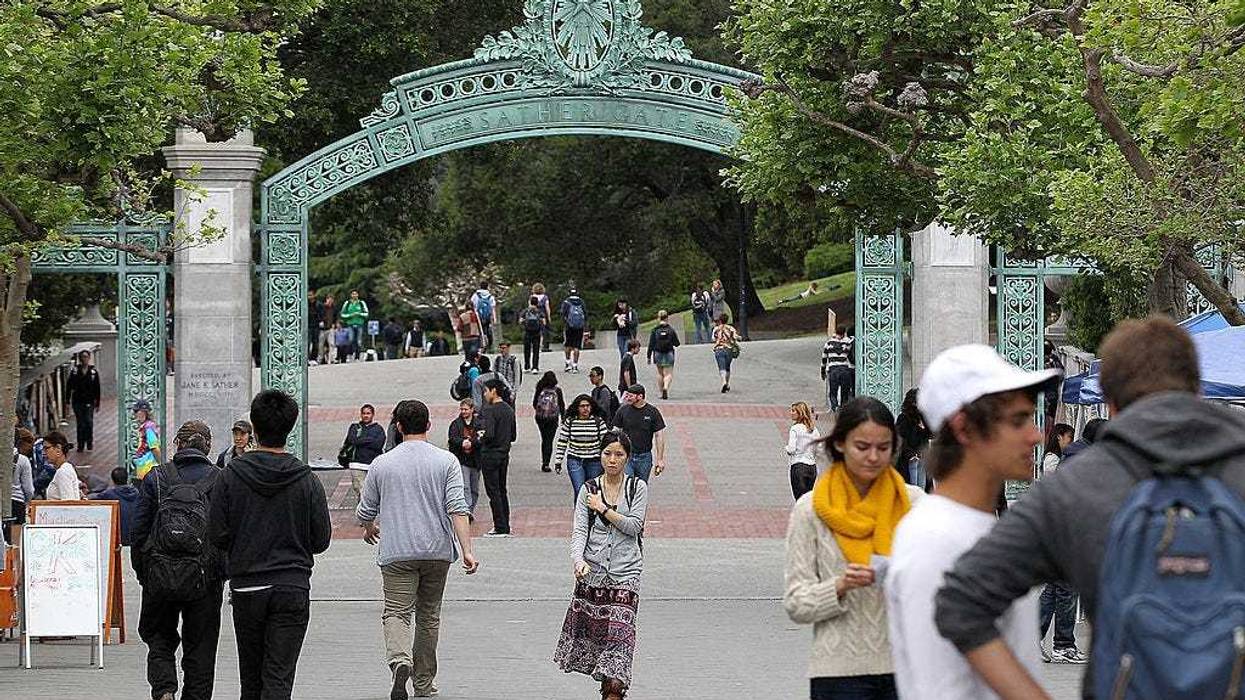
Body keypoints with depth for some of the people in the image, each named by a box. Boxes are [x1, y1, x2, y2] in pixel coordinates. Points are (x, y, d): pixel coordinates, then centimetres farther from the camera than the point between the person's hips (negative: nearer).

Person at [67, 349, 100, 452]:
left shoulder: (93, 372, 2)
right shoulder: (74, 371, 1)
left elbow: (97, 389, 6)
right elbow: (69, 386, 2)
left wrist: (97, 404, 5)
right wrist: (68, 401, -2)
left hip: (89, 401, -1)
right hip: (77, 401, 1)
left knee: (89, 422, -8)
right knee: (80, 424, 4)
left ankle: (89, 443, 7)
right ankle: (80, 445, 13)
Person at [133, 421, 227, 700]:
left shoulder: (154, 478, -1)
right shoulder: (221, 481, -1)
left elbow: (139, 530, 0)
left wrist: (142, 572, 10)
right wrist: (222, 572, 7)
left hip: (160, 575, 0)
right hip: (205, 579, 0)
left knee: (159, 636, 14)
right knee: (201, 646, 11)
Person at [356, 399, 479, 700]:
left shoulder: (382, 464, 2)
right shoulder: (446, 461, 0)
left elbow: (365, 512, 11)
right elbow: (457, 508, -9)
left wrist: (369, 529, 33)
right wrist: (467, 550, -11)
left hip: (397, 552, -2)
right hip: (438, 551, 2)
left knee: (397, 612, -6)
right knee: (429, 616, 14)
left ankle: (399, 661, -35)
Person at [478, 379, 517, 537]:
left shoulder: (489, 410, -16)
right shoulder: (509, 410, 10)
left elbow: (489, 434, -25)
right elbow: (513, 436, 15)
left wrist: (480, 436, -6)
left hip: (490, 455, -8)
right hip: (504, 454, 8)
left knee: (493, 492, -4)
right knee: (502, 491, 15)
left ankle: (500, 528, -4)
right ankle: (505, 527, 17)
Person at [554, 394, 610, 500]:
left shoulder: (598, 421, -1)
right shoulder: (569, 421, -1)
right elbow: (562, 442, 4)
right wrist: (558, 461, 3)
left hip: (594, 461, 1)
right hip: (575, 461, -1)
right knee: (579, 491, -12)